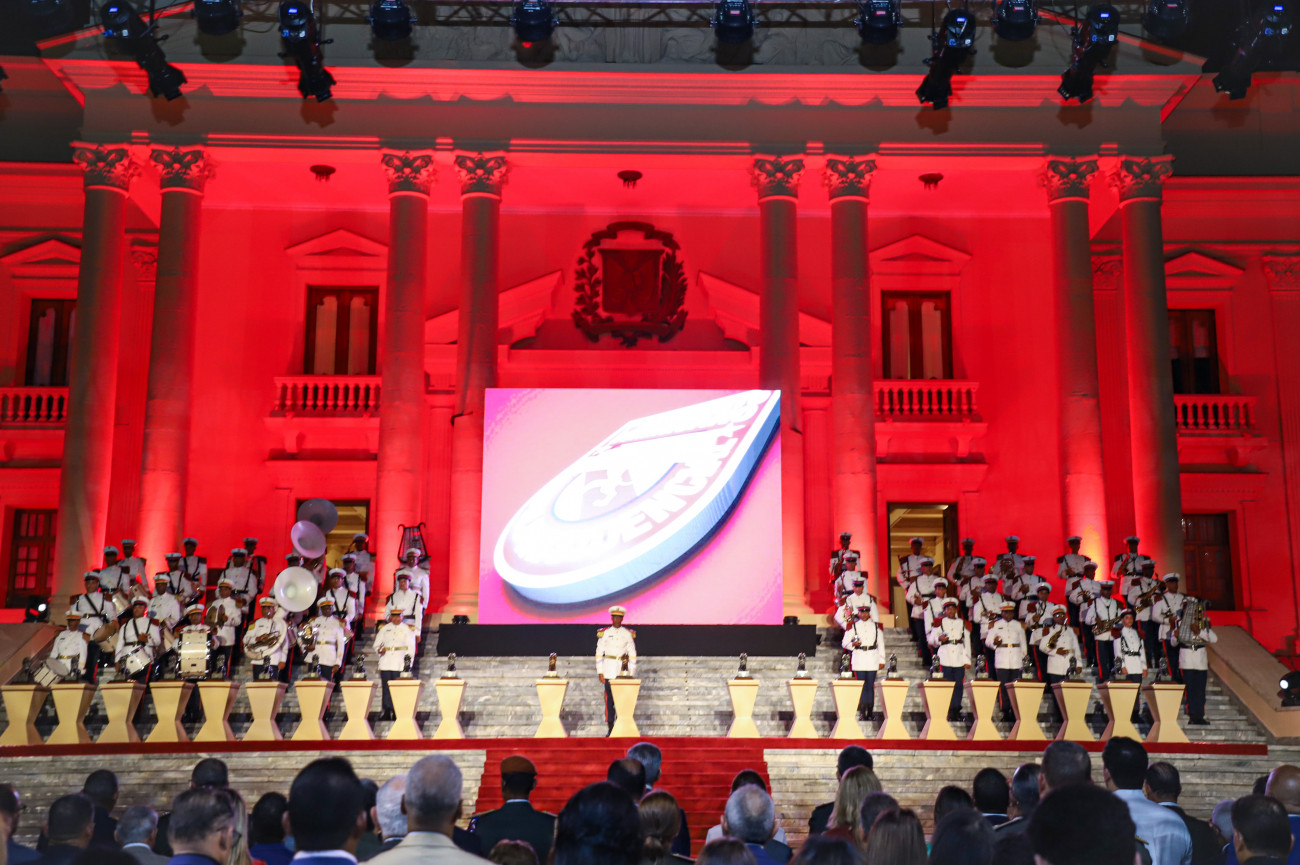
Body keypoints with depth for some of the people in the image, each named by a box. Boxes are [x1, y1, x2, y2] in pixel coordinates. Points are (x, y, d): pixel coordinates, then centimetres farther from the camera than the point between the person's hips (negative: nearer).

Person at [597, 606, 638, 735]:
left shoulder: (628, 634, 6)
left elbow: (632, 654, 8)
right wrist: (600, 672, -1)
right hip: (609, 671, -1)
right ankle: (611, 728, 4)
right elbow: (599, 653, 5)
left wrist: (632, 673, 4)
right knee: (609, 699, -2)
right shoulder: (604, 633, 4)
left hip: (623, 670, 1)